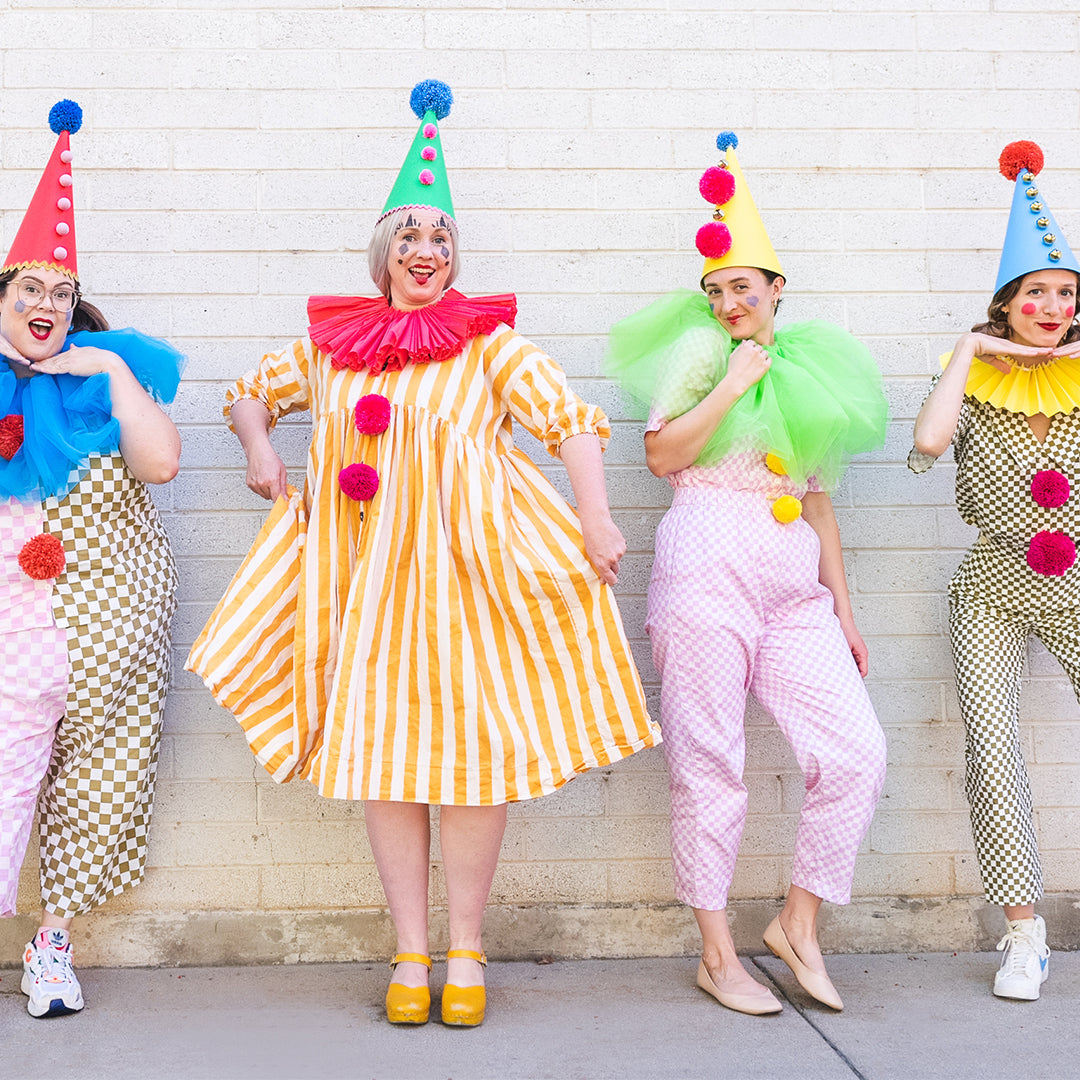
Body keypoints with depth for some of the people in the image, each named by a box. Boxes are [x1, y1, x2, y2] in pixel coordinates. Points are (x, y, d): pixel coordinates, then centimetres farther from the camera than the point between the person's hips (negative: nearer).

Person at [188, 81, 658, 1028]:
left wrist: (596, 520, -13)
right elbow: (253, 392, 26)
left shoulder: (490, 341, 3)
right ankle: (411, 953, 13)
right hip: (366, 572, 3)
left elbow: (570, 419, -2)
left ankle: (466, 951, 12)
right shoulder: (334, 342, 12)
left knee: (472, 749, -2)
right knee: (383, 750, 2)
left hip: (464, 570, -3)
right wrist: (259, 448, 6)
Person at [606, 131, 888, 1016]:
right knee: (711, 765, -1)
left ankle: (799, 924, 12)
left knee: (857, 752, -5)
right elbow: (663, 455, -7)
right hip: (709, 568, -5)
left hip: (795, 581, 5)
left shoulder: (809, 370, 19)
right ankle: (717, 954, 11)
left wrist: (842, 607, 18)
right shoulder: (704, 353, 6)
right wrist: (733, 383, -7)